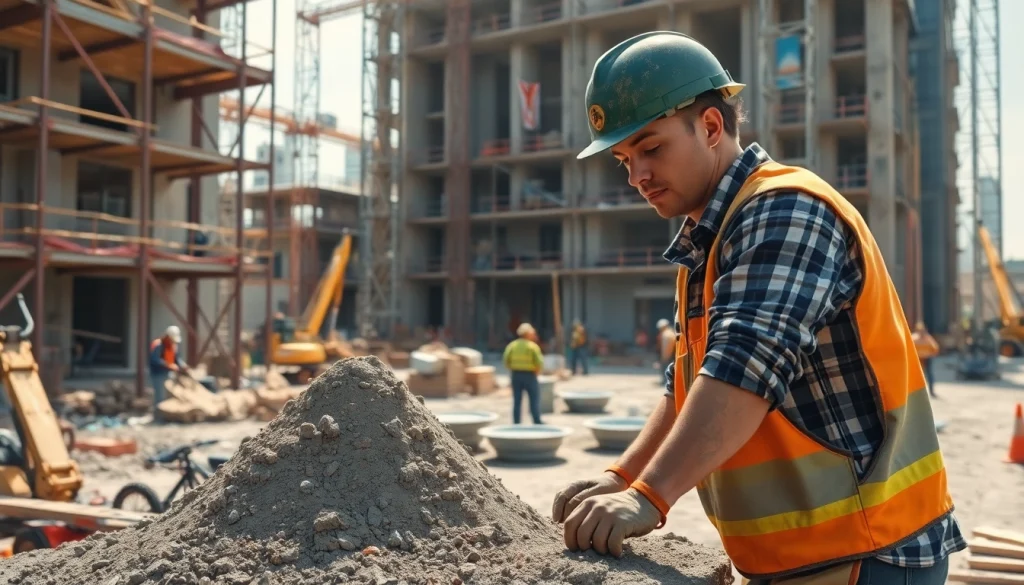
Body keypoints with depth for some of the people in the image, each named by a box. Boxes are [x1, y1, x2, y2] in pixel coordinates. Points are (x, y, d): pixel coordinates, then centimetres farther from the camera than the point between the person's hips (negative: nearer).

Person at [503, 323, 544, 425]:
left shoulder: (512, 345, 2)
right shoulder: (533, 346, -9)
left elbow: (506, 360, -2)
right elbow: (539, 362, -12)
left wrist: (513, 369, 11)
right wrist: (536, 371, 6)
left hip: (516, 375, 4)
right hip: (530, 375, -4)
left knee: (517, 401, 9)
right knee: (534, 400, 3)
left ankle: (516, 423, 9)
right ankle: (537, 422, 4)